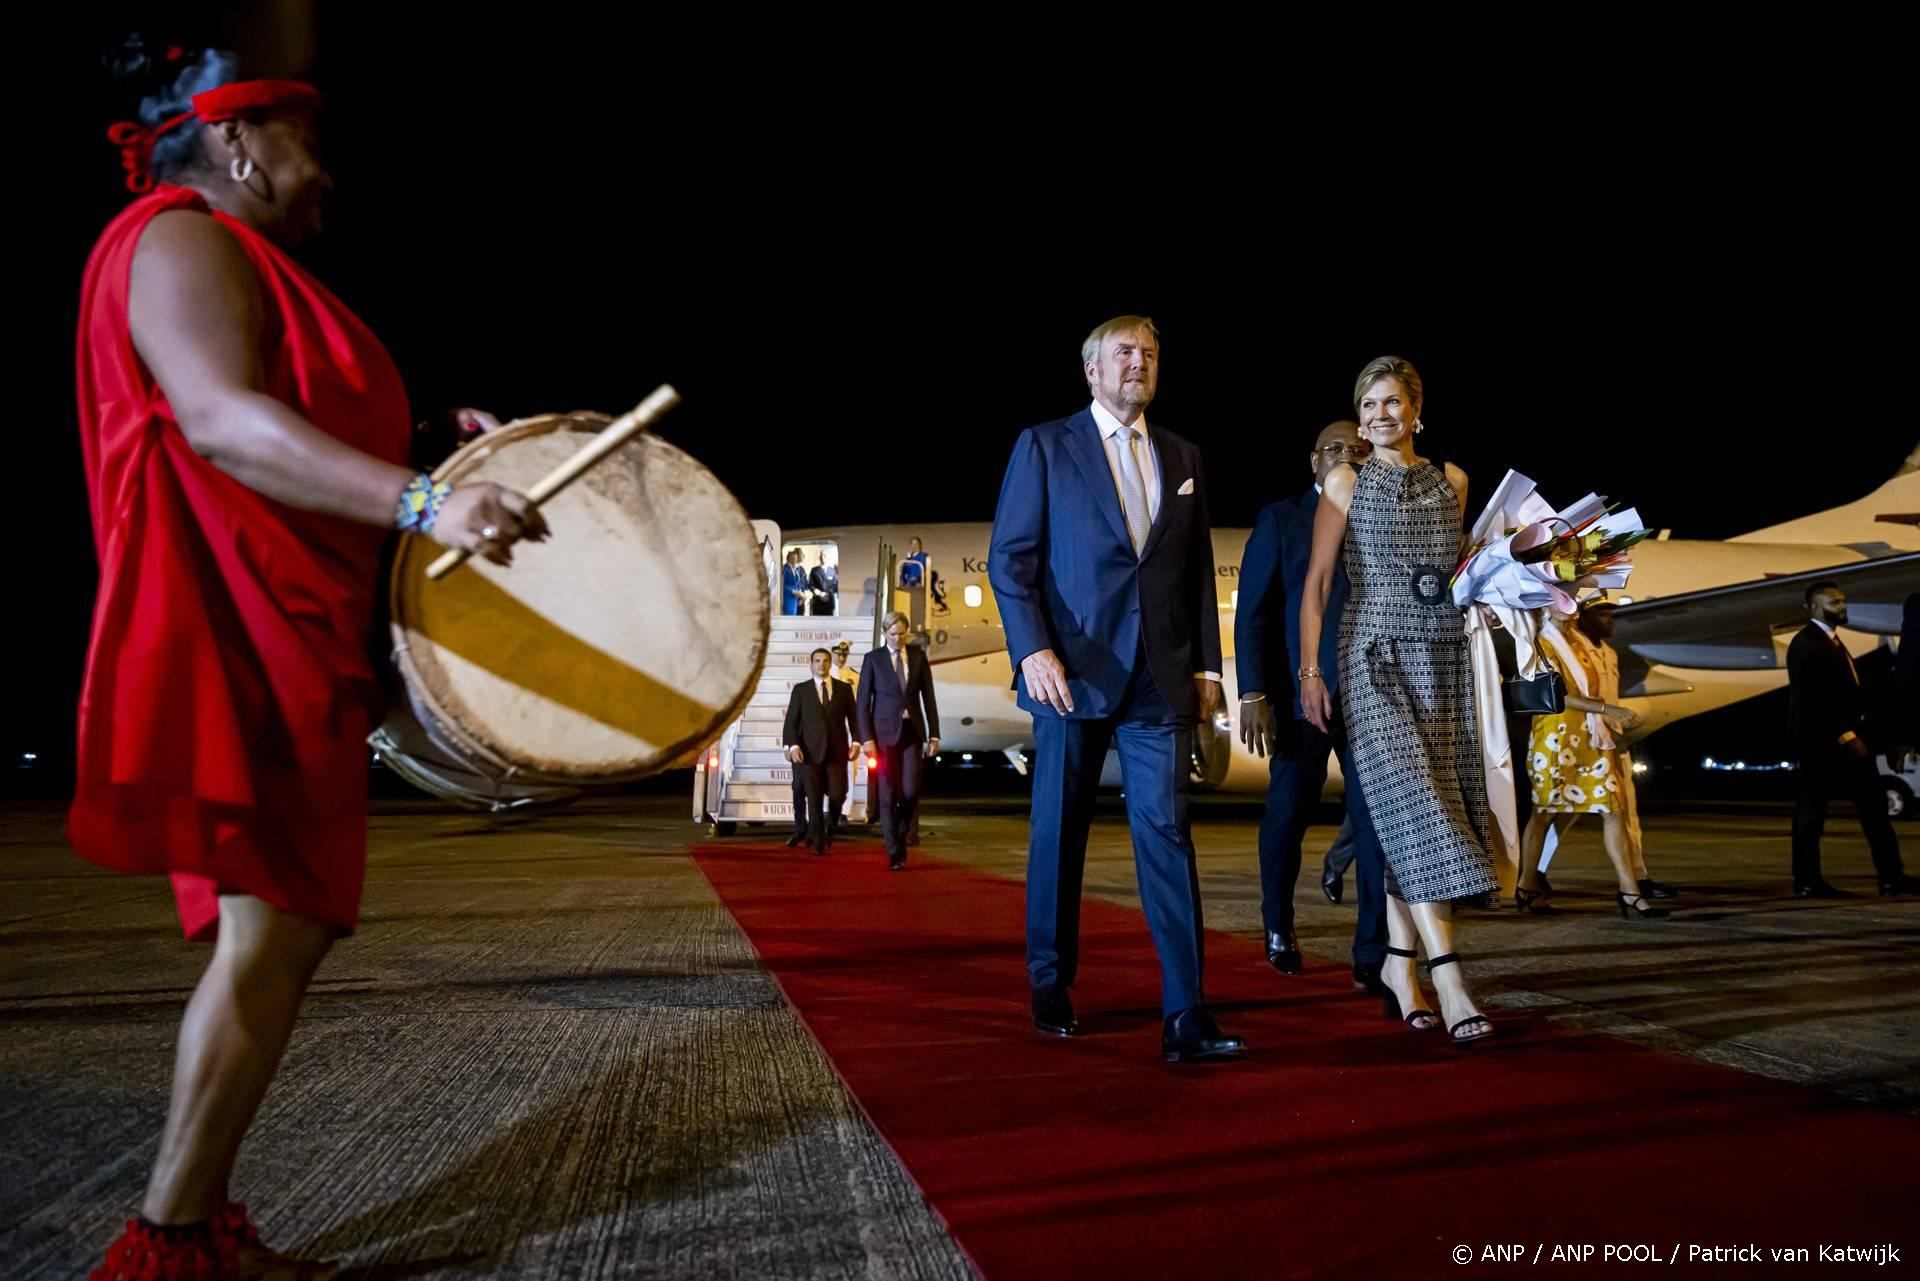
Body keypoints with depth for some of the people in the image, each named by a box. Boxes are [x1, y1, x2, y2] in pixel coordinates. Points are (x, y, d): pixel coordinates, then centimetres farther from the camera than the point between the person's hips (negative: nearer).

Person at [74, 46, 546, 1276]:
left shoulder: (250, 265, 27)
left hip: (293, 637, 10)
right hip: (235, 630, -10)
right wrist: (425, 501, -33)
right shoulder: (183, 239, -5)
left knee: (291, 927, 8)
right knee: (273, 929, -12)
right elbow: (219, 417, -22)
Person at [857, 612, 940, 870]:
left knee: (911, 791, -6)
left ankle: (900, 835, 21)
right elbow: (863, 702, -1)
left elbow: (928, 696, 8)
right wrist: (866, 738, -9)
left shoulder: (919, 655, 7)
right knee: (888, 795, -2)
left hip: (912, 731, 2)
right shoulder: (873, 659, 1)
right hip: (885, 732, -2)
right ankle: (894, 854, 4)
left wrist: (934, 734, 3)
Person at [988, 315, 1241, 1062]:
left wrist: (1207, 664, 8)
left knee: (1167, 833, -5)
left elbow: (1199, 571, 15)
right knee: (1059, 835, 8)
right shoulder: (1044, 446, 3)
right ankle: (1050, 989, 24)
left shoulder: (1182, 457, 15)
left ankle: (1184, 1017, -4)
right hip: (1073, 671, -2)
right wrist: (1033, 649, -14)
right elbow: (1009, 557, -3)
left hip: (1159, 678, 3)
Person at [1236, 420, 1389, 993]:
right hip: (1301, 697, -2)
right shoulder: (1280, 519, 3)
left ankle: (1373, 956, 2)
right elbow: (1252, 613, -2)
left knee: (1377, 822, -3)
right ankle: (1279, 927, 31)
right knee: (1287, 817, 9)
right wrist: (1253, 694, -10)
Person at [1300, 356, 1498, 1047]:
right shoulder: (1346, 484, 3)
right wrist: (1309, 669, -7)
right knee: (1415, 806, -13)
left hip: (1443, 659, 4)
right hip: (1377, 657, -3)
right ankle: (1447, 977, -16)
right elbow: (1316, 582, 0)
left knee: (1406, 818, 2)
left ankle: (1397, 964, 13)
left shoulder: (1452, 480, 13)